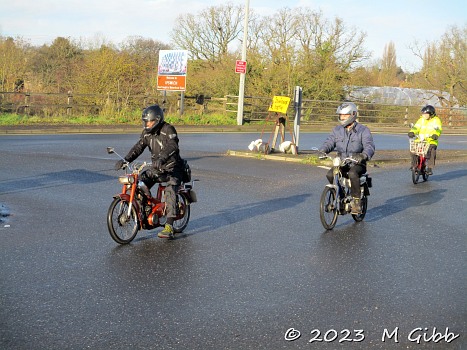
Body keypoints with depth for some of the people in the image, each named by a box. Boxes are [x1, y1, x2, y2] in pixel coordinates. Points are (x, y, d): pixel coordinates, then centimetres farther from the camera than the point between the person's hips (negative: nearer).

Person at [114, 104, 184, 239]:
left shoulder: (168, 129, -17)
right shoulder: (147, 132, 5)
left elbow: (172, 147, -34)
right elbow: (138, 147, -3)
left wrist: (161, 158, -52)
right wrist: (125, 160, -19)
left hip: (173, 168, -7)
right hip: (156, 168, 7)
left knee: (170, 191, -27)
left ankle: (169, 226, -31)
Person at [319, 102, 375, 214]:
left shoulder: (363, 130, -3)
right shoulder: (337, 130, 12)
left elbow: (369, 146, -16)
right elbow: (329, 142, 3)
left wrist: (364, 155, -39)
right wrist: (322, 151, -21)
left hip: (358, 164, -4)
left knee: (352, 174, -37)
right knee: (330, 175, -23)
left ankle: (356, 202, -23)